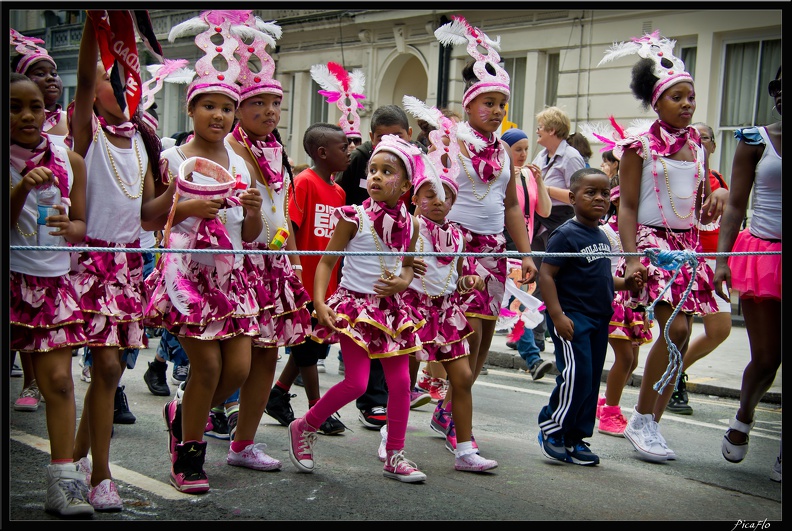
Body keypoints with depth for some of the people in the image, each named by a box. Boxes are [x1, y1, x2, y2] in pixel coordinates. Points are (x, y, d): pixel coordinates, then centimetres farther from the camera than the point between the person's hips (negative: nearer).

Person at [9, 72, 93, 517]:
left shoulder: (69, 161, 6)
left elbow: (81, 227, 10)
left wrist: (68, 226, -12)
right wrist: (23, 189, -22)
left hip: (53, 281, 2)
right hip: (11, 278, -2)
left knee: (59, 379, -2)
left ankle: (64, 480, 3)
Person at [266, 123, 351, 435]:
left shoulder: (338, 191, 12)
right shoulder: (304, 182, -11)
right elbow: (290, 228, -15)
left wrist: (341, 280, 14)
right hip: (304, 281, -8)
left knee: (311, 347, 15)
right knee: (308, 348, 4)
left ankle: (278, 396, 29)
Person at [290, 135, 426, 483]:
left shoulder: (409, 224, 3)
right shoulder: (354, 218, -10)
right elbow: (327, 261, -6)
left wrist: (401, 282, -8)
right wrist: (320, 303, -18)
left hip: (392, 309, 5)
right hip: (355, 305, -5)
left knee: (401, 382, 4)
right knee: (357, 382, -11)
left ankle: (394, 456, 18)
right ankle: (304, 428, 13)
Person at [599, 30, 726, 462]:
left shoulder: (696, 145, 12)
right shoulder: (640, 146, -5)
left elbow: (701, 210, 18)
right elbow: (627, 206, -8)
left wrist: (717, 196, -4)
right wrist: (630, 258, -18)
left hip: (687, 244, 6)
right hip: (652, 241, -6)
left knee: (680, 334, 2)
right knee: (675, 328, -19)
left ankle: (650, 424, 11)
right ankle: (640, 419, -5)